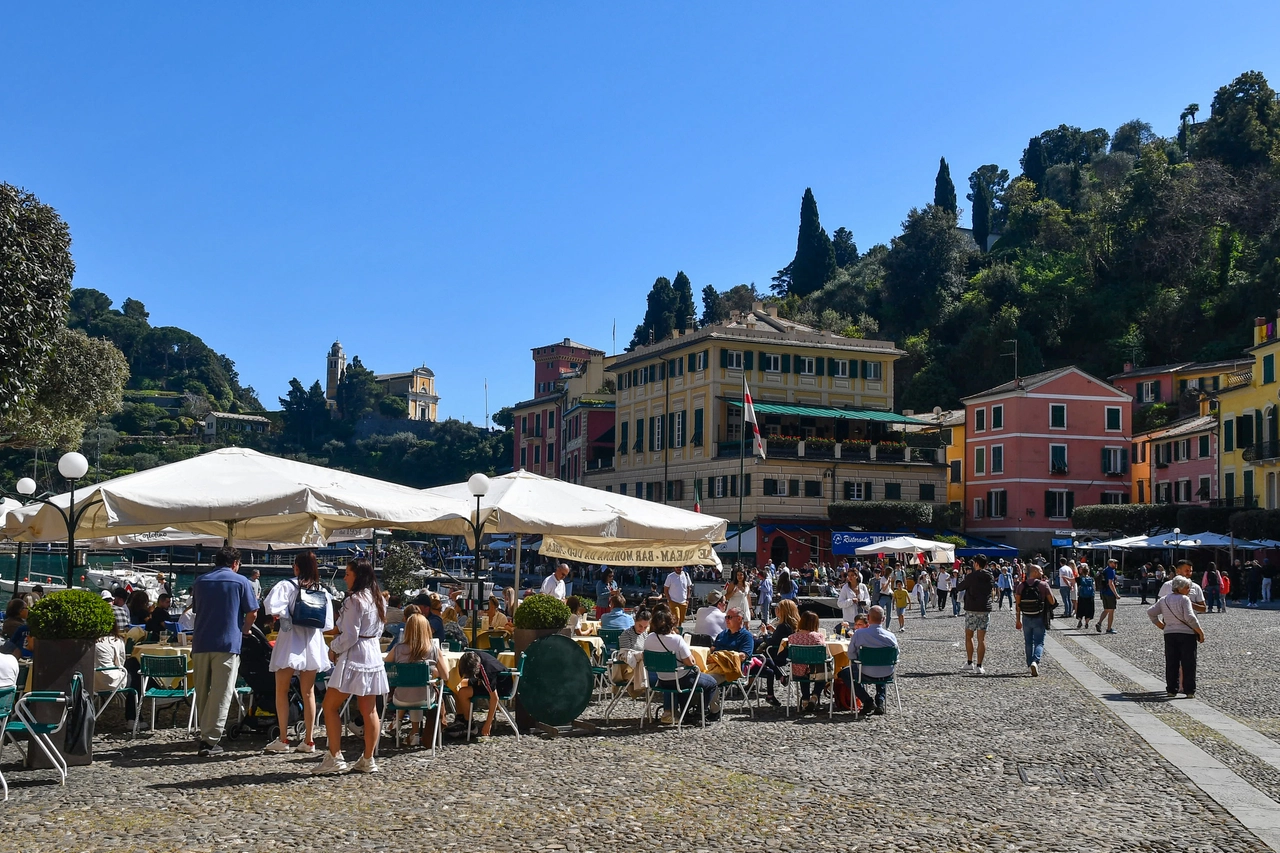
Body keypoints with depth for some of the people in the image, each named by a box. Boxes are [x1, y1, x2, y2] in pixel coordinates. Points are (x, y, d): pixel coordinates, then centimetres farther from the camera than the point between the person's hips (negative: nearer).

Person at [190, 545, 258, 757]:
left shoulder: (200, 581, 13)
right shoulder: (240, 581, 1)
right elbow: (252, 613, 0)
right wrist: (244, 631, 19)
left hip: (200, 642, 4)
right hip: (227, 644, -4)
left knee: (201, 692, 15)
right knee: (220, 694, -4)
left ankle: (205, 733, 24)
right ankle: (210, 740, -8)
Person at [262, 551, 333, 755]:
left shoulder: (288, 586, -9)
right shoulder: (323, 592, 4)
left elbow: (272, 604, -25)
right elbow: (327, 623, 7)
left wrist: (283, 617, -8)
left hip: (290, 642, -4)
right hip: (313, 644, 4)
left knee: (281, 691, 7)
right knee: (308, 692, 11)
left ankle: (283, 739, 4)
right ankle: (309, 740, 10)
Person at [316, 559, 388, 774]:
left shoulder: (354, 600, -16)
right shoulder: (377, 599, 11)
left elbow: (349, 636, -19)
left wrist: (333, 648, -2)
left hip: (353, 657, -9)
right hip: (373, 655, 9)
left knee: (330, 706, 1)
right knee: (369, 710, 9)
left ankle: (335, 758, -2)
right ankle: (368, 760, 11)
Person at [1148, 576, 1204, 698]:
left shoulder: (1163, 600, 9)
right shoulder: (1184, 599, -10)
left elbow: (1150, 612, 8)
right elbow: (1189, 617, -18)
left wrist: (1161, 626, 15)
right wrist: (1200, 632, -12)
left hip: (1169, 634, 5)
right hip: (1187, 634, -5)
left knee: (1171, 663, 9)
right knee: (1188, 664, 2)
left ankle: (1171, 690, 9)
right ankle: (1189, 691, 3)